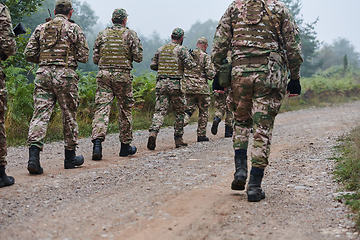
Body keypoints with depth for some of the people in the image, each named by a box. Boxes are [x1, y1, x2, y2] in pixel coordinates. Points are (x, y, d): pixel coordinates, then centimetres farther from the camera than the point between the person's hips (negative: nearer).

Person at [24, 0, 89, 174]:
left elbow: (29, 54, 8)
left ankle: (34, 155, -19)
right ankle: (70, 157, 21)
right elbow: (83, 56, 0)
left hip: (43, 75, 3)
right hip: (65, 75, -3)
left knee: (40, 114, -2)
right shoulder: (74, 29, 1)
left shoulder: (41, 28, 11)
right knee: (69, 115, 10)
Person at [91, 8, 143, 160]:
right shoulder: (130, 34, 1)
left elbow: (95, 59, 9)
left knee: (102, 108, -4)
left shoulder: (102, 35, 9)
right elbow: (138, 57, -3)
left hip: (104, 75, 2)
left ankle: (97, 142, -23)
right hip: (123, 76, -2)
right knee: (125, 110, 11)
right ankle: (125, 146, 20)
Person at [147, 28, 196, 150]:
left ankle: (153, 132, -25)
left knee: (160, 111, -2)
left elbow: (152, 65, 15)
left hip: (161, 84, 4)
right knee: (179, 112, 11)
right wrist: (192, 61, 11)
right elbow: (189, 65, -12)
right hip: (176, 85, -4)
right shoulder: (181, 49, -3)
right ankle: (178, 138, 16)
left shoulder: (161, 49, 12)